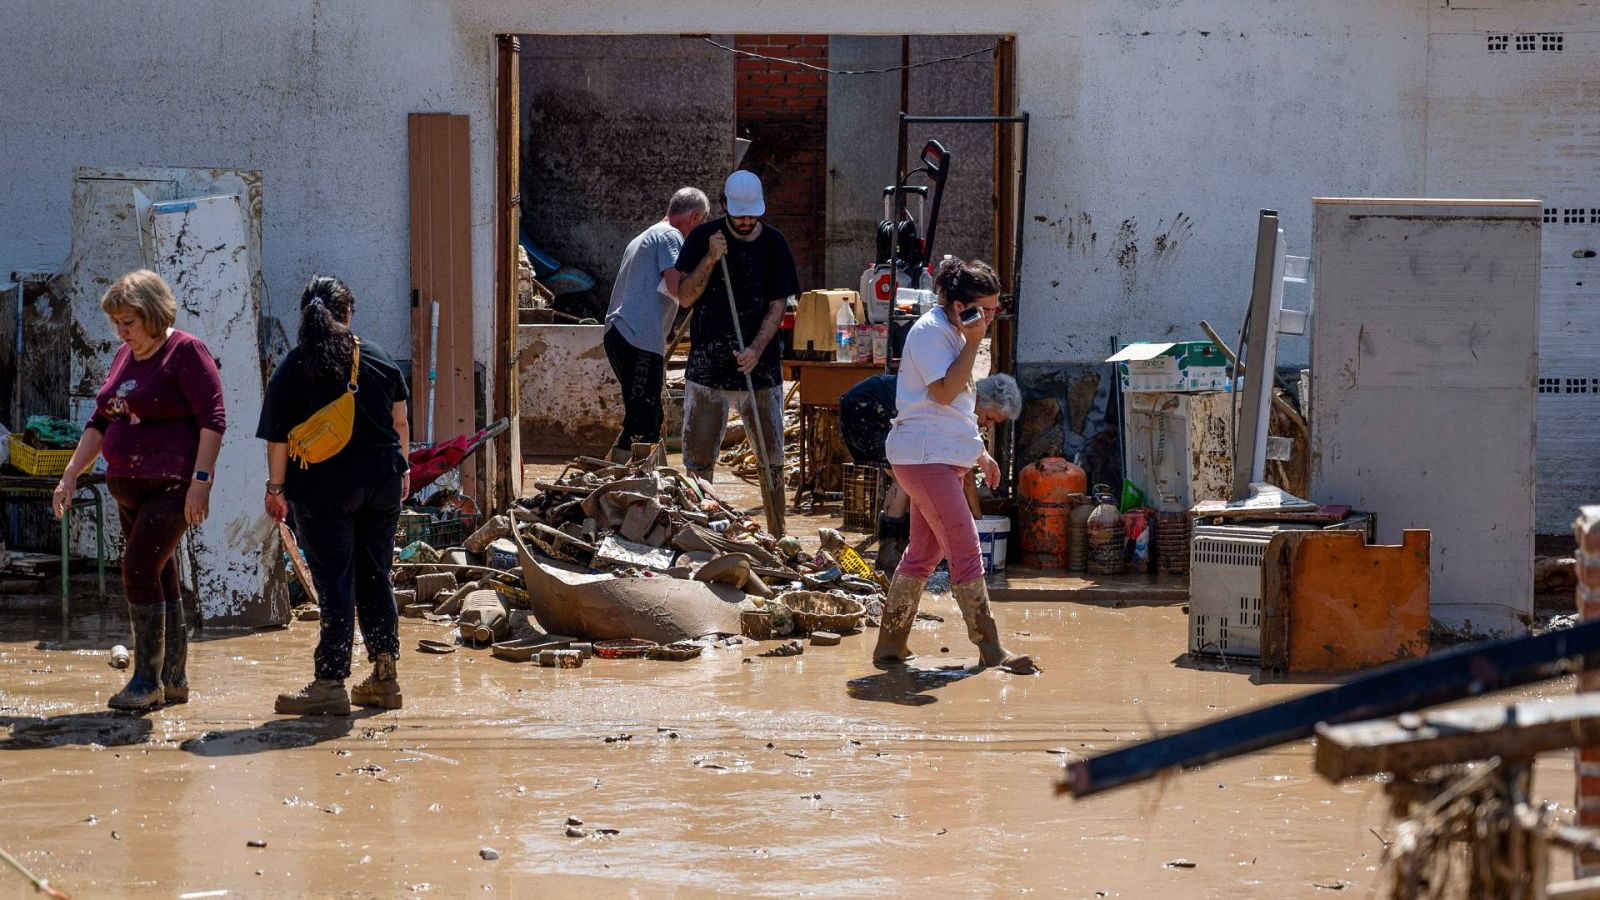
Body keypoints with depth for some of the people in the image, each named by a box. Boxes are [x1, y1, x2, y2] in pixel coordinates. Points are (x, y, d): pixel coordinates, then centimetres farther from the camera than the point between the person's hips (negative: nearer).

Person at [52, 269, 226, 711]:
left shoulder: (186, 351, -9)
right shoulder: (124, 357, 15)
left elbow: (212, 418, -14)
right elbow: (100, 422, 21)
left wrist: (200, 480, -21)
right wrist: (71, 475, 14)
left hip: (172, 488, -8)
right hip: (130, 489, 8)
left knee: (139, 572, -15)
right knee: (160, 581, 10)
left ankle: (148, 680, -9)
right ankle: (174, 679, 16)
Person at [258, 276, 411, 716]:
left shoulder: (292, 368, -5)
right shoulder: (378, 358, 5)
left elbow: (279, 436, -6)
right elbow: (399, 421, 10)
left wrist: (275, 487, 2)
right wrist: (401, 467, 22)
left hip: (324, 486, -4)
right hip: (381, 479, 4)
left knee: (335, 584, -2)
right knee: (375, 577, 13)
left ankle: (331, 684, -3)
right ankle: (385, 677, 17)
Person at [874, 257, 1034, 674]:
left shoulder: (953, 333, 19)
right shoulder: (930, 331, -12)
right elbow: (944, 392, -22)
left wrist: (979, 452, 25)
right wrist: (972, 342, -21)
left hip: (940, 457, 10)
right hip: (924, 455, -10)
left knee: (923, 552, 12)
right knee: (965, 550, -12)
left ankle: (890, 643, 17)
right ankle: (990, 649, -11)